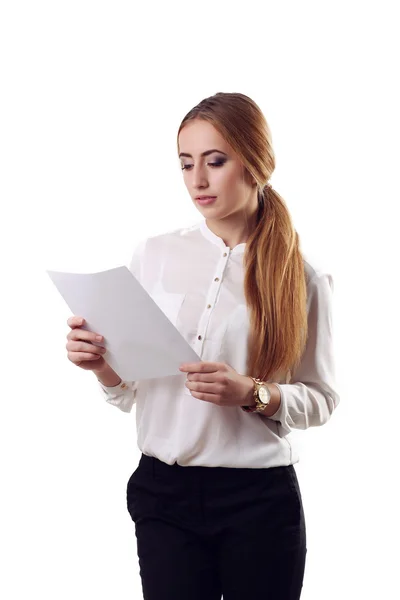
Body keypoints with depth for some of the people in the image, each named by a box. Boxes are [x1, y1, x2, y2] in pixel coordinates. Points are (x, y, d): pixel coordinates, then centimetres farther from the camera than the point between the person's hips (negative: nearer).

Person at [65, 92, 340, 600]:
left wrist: (252, 393, -16)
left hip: (260, 500, -1)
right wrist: (100, 363, -14)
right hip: (165, 495, 2)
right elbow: (126, 394, 7)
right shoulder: (153, 255, 3)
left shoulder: (303, 277, -2)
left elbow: (321, 399, 2)